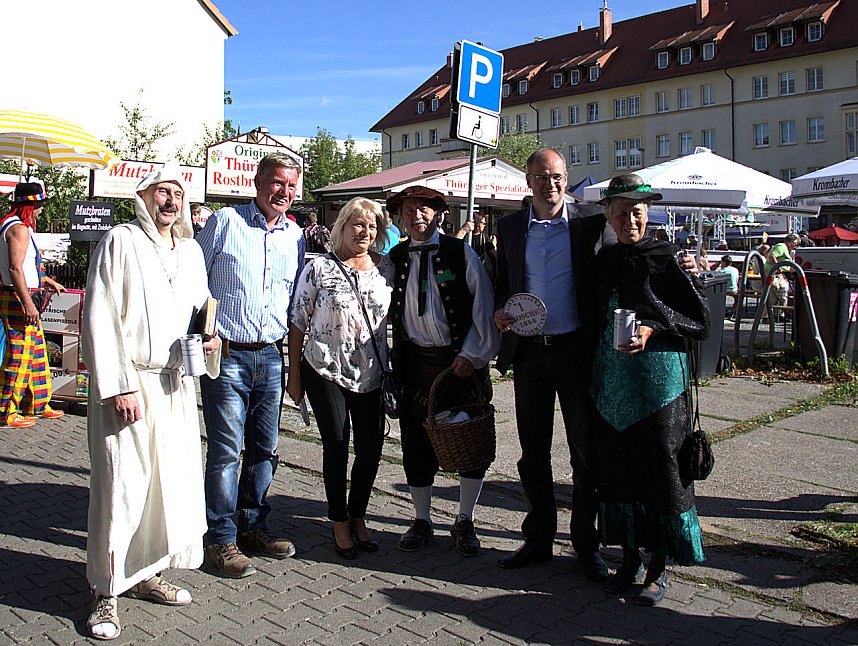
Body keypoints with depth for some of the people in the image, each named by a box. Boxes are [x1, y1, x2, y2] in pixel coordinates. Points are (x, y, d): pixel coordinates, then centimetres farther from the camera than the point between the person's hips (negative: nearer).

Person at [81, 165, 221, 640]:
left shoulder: (190, 250, 15)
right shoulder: (120, 242, -4)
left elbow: (202, 307, 25)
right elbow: (99, 320, -9)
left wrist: (210, 338, 2)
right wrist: (117, 385, -15)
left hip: (176, 383, 6)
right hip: (126, 382, -6)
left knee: (173, 480, 9)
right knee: (121, 486, -4)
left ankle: (146, 574, 26)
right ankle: (107, 592, 10)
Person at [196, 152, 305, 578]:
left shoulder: (296, 236, 11)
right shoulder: (225, 222, -2)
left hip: (271, 357, 5)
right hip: (226, 355, -5)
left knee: (265, 448, 12)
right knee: (226, 449, -2)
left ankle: (251, 525, 28)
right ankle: (221, 538, 12)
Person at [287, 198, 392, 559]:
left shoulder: (386, 268, 4)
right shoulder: (319, 268, -4)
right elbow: (298, 322, -1)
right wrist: (294, 375, -2)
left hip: (371, 374, 3)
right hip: (326, 370, -3)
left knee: (371, 446, 4)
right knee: (336, 445, 3)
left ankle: (358, 515, 25)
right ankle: (340, 522, 20)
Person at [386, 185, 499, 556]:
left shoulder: (460, 253, -1)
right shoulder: (395, 258, 7)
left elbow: (483, 307, -2)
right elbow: (389, 311, 9)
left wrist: (472, 354, -10)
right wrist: (395, 364, 0)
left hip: (463, 361, -2)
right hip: (415, 362, 2)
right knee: (416, 445, 7)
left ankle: (465, 522, 23)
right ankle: (422, 521, 26)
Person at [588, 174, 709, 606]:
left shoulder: (666, 258, -4)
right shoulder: (603, 262, 9)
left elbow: (701, 318, -4)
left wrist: (653, 330, -17)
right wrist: (594, 371, 10)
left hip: (659, 378, -4)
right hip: (612, 380, 5)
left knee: (661, 467, 1)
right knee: (617, 467, 10)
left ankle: (659, 567, 17)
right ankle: (630, 557, 26)